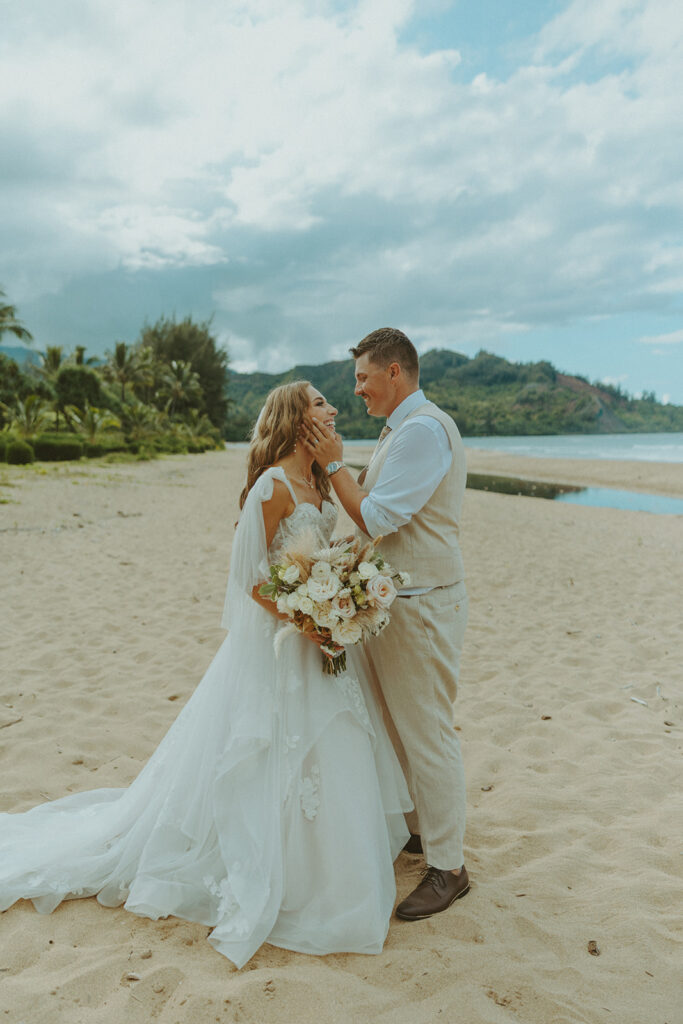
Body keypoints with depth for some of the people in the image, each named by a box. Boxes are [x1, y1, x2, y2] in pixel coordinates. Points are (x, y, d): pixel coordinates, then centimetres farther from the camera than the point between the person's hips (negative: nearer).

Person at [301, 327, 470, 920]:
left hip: (421, 605, -10)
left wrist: (333, 465, -13)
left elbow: (376, 519, -21)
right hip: (394, 599, 10)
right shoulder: (404, 428, 14)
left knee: (428, 732, 1)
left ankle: (448, 869, 18)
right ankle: (421, 829, 39)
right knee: (404, 726, 21)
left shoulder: (423, 429, -19)